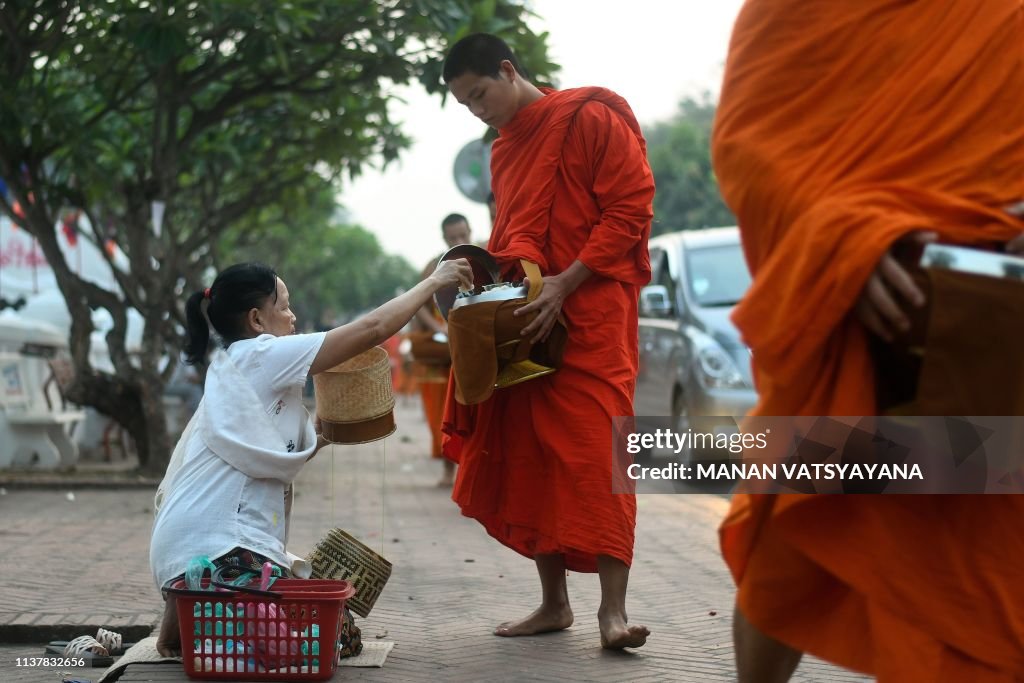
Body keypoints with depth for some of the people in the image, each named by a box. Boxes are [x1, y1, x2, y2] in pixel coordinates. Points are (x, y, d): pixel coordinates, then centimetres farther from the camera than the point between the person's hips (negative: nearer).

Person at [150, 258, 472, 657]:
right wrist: (435, 281, 1)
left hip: (217, 542, 10)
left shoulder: (235, 370, 21)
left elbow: (279, 459, 18)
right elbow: (370, 330, -8)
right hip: (213, 547, -10)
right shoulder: (259, 355, -7)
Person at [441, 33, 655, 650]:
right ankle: (554, 603, 12)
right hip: (525, 321, 8)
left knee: (595, 451, -14)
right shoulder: (504, 152, 19)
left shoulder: (589, 117, -4)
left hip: (590, 314, -7)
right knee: (528, 459, 4)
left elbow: (630, 209, -11)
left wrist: (564, 284, -18)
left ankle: (613, 608, -13)